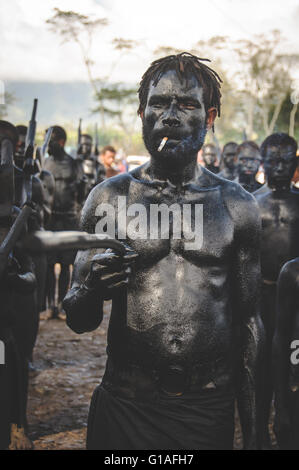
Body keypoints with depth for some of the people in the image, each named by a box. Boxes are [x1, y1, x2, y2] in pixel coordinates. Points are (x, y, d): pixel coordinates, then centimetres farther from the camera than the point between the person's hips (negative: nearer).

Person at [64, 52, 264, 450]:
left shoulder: (237, 205, 1)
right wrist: (91, 290, -20)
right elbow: (79, 321, 3)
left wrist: (253, 433, 6)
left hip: (210, 411, 1)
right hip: (125, 407, 0)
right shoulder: (108, 199, -1)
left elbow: (248, 323, 6)